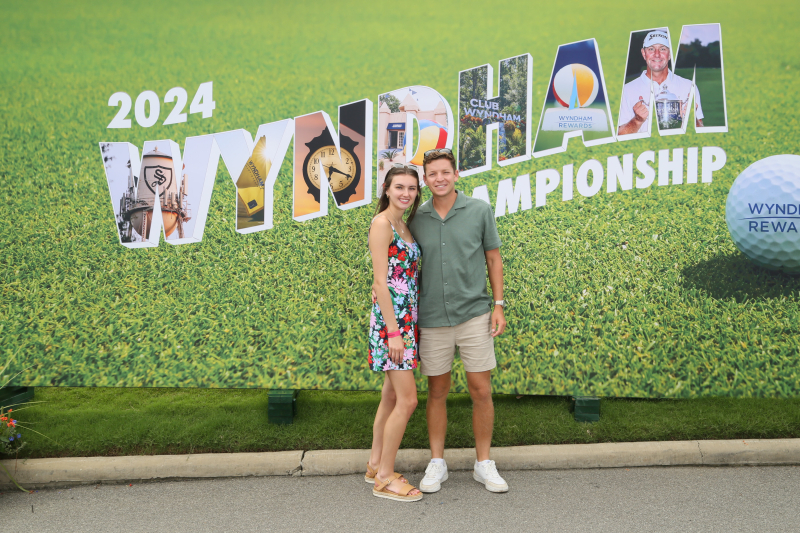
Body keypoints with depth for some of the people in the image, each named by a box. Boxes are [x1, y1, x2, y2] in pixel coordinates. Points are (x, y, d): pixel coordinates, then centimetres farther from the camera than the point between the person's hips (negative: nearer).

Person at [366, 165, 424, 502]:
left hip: (406, 317, 9)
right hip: (390, 319, -9)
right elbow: (380, 281, -17)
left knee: (391, 396, 14)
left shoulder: (404, 225, 15)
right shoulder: (381, 224, -12)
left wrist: (413, 324, 15)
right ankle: (385, 479, 5)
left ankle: (376, 465, 26)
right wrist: (394, 332, -19)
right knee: (407, 400, -7)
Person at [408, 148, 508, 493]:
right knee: (437, 392, 10)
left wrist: (498, 305, -1)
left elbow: (493, 258, 5)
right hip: (432, 319, 1)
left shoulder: (479, 210, -1)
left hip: (474, 314, -1)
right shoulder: (416, 218, 2)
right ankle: (437, 463, 24)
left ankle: (484, 464, 19)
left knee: (481, 391, 3)